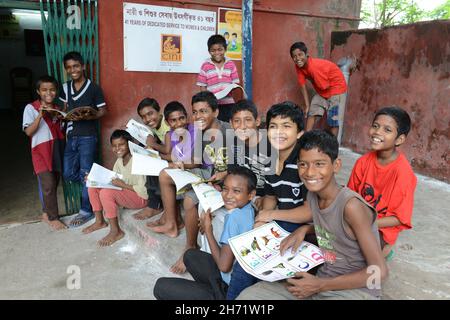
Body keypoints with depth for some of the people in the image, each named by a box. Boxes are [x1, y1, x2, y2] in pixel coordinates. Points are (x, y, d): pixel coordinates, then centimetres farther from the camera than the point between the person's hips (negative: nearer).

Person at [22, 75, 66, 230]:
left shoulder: (58, 108, 11)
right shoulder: (31, 108, -4)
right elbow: (28, 131, -12)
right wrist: (40, 115, -23)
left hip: (57, 150, 5)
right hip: (41, 151, -5)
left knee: (52, 184, 10)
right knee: (48, 185, -9)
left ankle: (46, 213, 25)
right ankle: (53, 218, 2)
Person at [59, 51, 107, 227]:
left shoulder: (94, 88, -6)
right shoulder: (65, 88, 10)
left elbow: (102, 111, -5)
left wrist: (85, 117, -20)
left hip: (88, 137, -6)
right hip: (71, 136, 6)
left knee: (85, 174, -2)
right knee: (68, 174, 5)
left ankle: (86, 211, 10)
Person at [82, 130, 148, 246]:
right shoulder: (119, 161, 7)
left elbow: (143, 189, -23)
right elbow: (112, 181, 8)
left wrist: (123, 185, -26)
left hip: (141, 197, -9)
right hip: (123, 194, 9)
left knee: (106, 193, -29)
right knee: (93, 187, 3)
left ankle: (116, 231, -15)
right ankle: (99, 221, 13)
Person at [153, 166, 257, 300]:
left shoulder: (234, 216, -26)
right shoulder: (249, 208, -3)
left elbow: (224, 266, -23)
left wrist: (208, 229, -15)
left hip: (230, 289, -8)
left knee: (161, 287, -6)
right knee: (190, 255, 25)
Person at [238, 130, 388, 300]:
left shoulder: (351, 205, -23)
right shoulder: (312, 193, -1)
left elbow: (379, 271, -19)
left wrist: (320, 285, -19)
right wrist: (304, 229, -1)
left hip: (357, 289, -6)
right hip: (323, 281, 7)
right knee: (247, 296, -5)